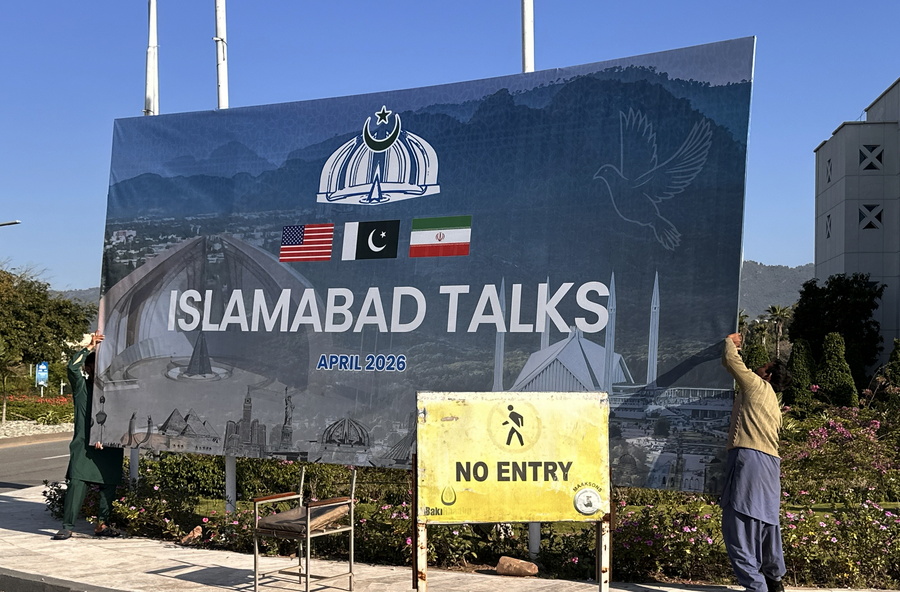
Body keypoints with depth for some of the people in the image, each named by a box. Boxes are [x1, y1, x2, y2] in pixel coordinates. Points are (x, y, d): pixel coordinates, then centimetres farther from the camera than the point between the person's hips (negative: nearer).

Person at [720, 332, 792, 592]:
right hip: (770, 462, 9)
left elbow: (730, 360, 3)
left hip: (749, 457, -9)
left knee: (739, 524, -11)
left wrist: (730, 342, 26)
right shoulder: (773, 404, 27)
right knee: (766, 522, 17)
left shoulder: (756, 384, 3)